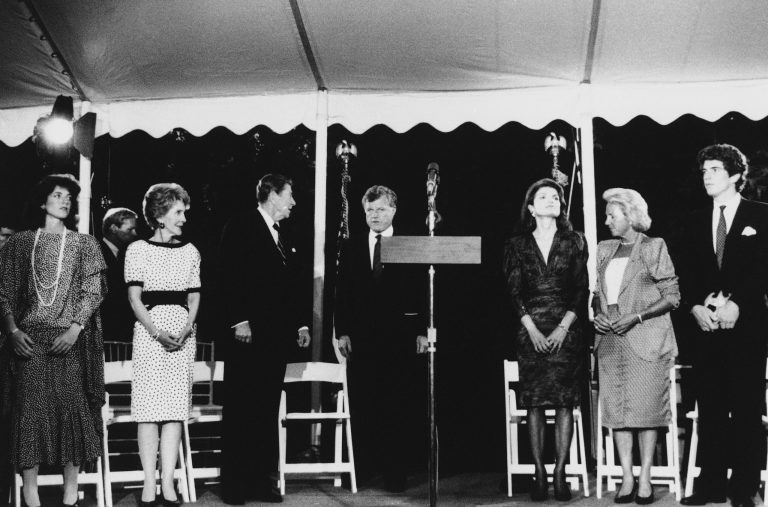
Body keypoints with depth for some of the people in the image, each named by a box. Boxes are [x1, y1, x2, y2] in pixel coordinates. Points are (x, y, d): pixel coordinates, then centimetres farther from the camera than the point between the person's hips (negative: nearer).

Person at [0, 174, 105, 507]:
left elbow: (92, 292, 4)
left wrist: (75, 329, -9)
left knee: (70, 406, -5)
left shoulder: (84, 244, 11)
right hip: (28, 339, 0)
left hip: (69, 340, 0)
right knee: (30, 408, -5)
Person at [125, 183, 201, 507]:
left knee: (175, 408, -1)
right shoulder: (138, 249, 3)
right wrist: (157, 332, -15)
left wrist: (186, 329, -6)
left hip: (182, 331, 3)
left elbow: (194, 298, 12)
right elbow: (135, 299, -2)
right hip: (149, 330, -3)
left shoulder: (189, 251, 13)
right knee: (148, 407, -5)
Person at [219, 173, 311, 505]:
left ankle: (261, 480, 11)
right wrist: (239, 321, -18)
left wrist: (300, 324, 15)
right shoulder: (240, 228, -3)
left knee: (268, 409, 7)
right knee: (240, 409, -2)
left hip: (278, 335, 7)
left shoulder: (283, 237, 21)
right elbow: (230, 276, -11)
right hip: (249, 333, -7)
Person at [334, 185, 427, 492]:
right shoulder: (352, 249, 11)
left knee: (397, 406, 1)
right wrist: (342, 332, 1)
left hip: (399, 337, -2)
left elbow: (423, 292, 1)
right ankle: (364, 465, 13)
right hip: (361, 337, 2)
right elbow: (343, 294, 9)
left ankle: (396, 471, 6)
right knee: (362, 403, 3)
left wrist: (423, 331, -4)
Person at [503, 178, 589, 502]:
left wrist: (563, 327, -8)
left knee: (564, 402, -4)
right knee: (534, 403, -2)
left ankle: (560, 474, 0)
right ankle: (539, 474, 2)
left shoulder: (574, 242, 9)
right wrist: (532, 329, -8)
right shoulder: (517, 245, 9)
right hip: (531, 332, 0)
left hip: (566, 330, 0)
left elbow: (582, 290, 3)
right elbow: (513, 292, 3)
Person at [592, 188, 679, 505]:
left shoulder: (653, 247, 0)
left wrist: (636, 316, -12)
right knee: (616, 408, 1)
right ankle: (627, 478, 7)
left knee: (646, 407, -4)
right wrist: (597, 313, 1)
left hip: (645, 339, -5)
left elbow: (672, 296, -3)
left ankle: (645, 480, 3)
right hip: (610, 340, 5)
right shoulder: (604, 250, 14)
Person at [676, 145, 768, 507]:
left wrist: (736, 303, -15)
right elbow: (684, 275, 10)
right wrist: (696, 307, -6)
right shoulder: (695, 222, 15)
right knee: (710, 409, 4)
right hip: (706, 326, 4)